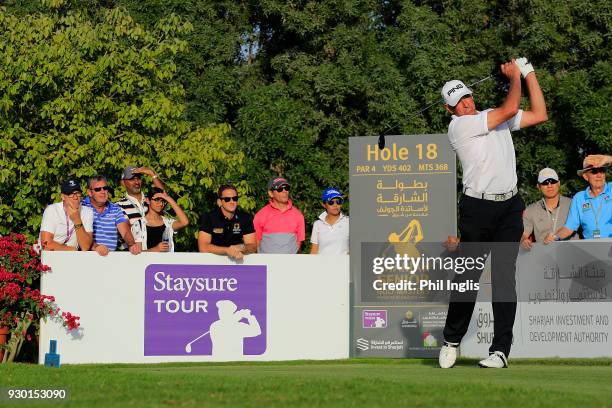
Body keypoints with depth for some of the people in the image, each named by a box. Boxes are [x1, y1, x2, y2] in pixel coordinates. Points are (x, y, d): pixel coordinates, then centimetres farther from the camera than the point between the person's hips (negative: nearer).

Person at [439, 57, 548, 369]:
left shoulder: (495, 119, 15)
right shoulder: (458, 126, -7)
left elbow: (539, 115, 16)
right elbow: (510, 109, -11)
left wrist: (529, 73, 14)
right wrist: (514, 76, 4)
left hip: (509, 207, 4)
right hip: (477, 208, -4)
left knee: (504, 278, -2)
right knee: (467, 277, 0)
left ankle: (500, 351, -3)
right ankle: (451, 341, 17)